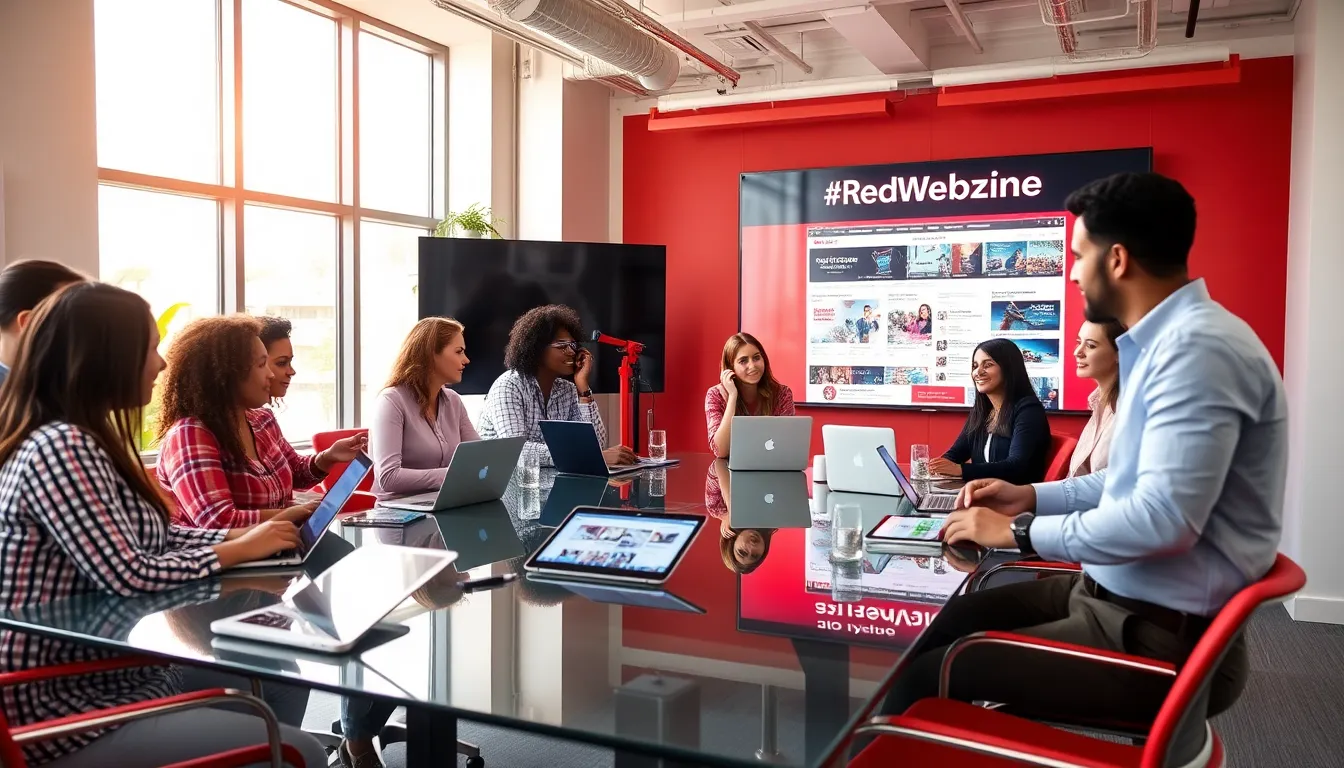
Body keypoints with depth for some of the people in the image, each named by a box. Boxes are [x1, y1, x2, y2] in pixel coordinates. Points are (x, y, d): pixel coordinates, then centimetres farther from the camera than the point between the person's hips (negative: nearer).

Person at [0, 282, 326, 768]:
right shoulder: (58, 447, -21)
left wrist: (247, 535, 2)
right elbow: (129, 574, -25)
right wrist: (240, 551, -11)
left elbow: (156, 538, 12)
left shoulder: (83, 441, 9)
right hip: (64, 706, -10)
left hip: (121, 673, 10)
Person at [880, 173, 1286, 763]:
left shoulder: (1198, 349, -23)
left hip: (1164, 635, -10)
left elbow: (1165, 517, -30)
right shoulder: (1164, 339, 11)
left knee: (929, 681, -12)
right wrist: (1033, 496, 11)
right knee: (946, 625, 11)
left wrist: (1020, 531, -19)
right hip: (1116, 594, 10)